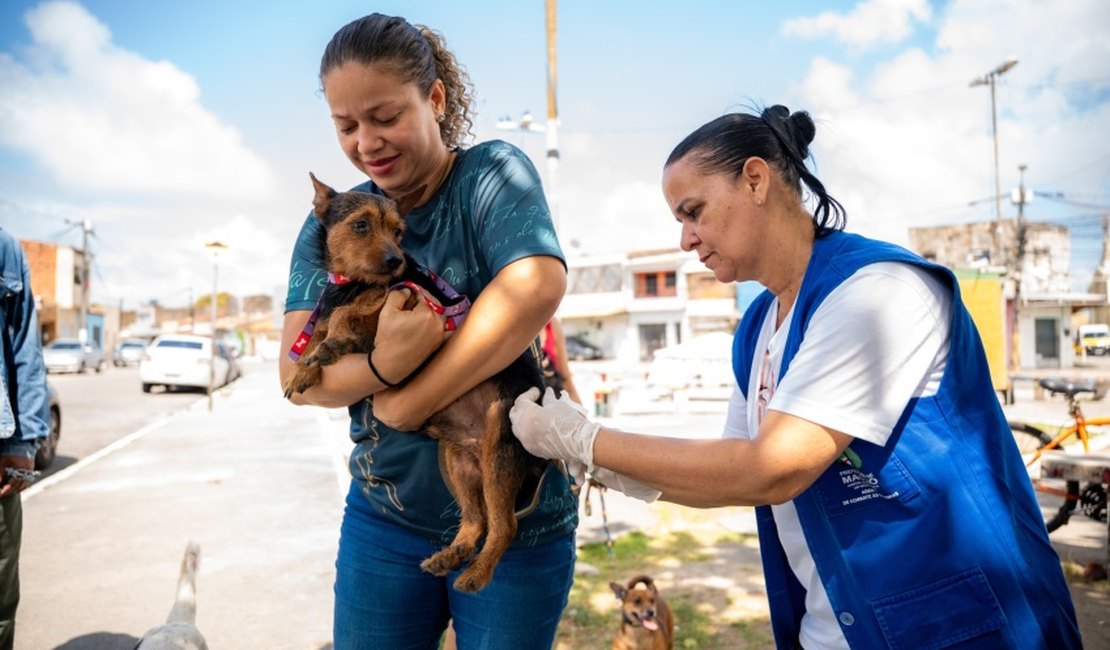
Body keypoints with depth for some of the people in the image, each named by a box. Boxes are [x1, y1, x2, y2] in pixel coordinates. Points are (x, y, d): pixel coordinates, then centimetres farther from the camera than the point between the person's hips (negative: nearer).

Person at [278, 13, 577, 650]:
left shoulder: (492, 173, -9)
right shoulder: (332, 222, 3)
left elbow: (539, 287, -29)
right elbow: (298, 375, -5)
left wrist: (408, 403, -21)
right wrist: (382, 366, -27)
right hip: (385, 516, 4)